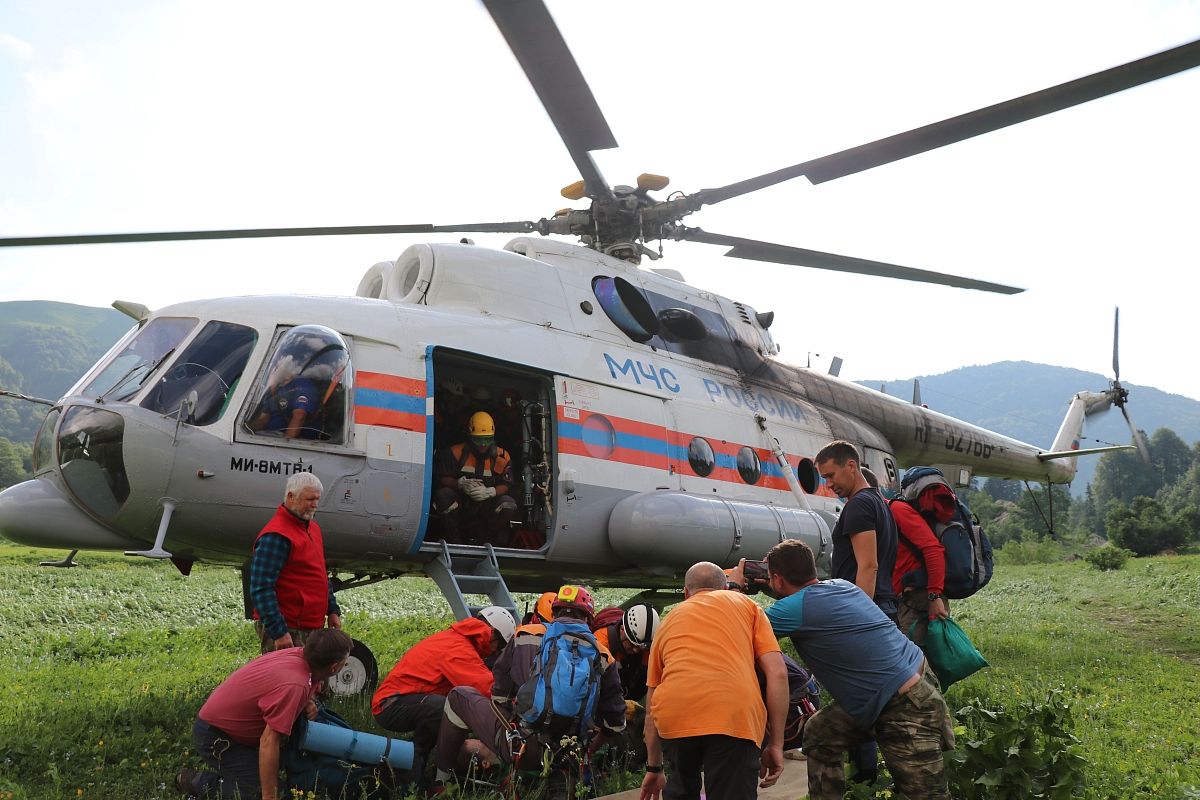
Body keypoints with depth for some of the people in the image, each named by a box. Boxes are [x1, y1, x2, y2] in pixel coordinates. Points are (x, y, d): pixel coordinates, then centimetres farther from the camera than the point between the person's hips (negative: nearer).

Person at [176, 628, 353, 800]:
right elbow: (269, 742, -33)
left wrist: (308, 703, -8)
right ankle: (197, 783, 0)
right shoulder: (294, 686, -34)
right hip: (216, 736, -9)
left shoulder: (298, 654, -9)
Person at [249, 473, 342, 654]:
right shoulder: (275, 536, -16)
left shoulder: (313, 527, 15)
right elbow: (261, 589, -21)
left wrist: (332, 610, 18)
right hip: (288, 631, -9)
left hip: (312, 627, 9)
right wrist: (278, 632, -24)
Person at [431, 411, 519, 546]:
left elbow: (505, 486, -4)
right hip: (460, 505, 0)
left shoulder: (502, 457, 2)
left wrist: (489, 492, -25)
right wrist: (460, 484, -25)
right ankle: (454, 542, -15)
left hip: (486, 509, 1)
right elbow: (442, 479, -5)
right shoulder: (455, 452, 0)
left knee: (508, 505, -27)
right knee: (443, 495, -31)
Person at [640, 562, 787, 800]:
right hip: (734, 717, -3)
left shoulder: (669, 621, 32)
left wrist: (653, 767, 42)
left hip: (674, 714, 3)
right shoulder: (746, 604, 25)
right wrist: (776, 744, 13)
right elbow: (777, 673, 11)